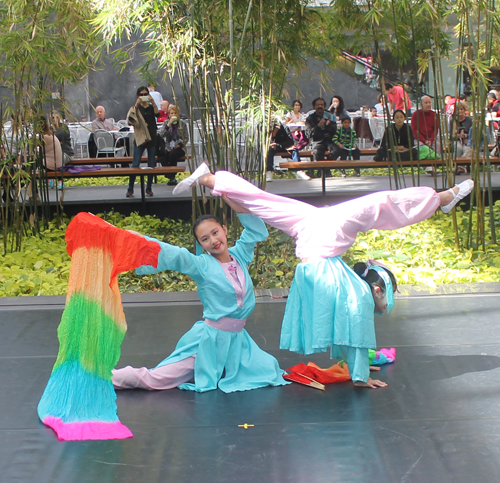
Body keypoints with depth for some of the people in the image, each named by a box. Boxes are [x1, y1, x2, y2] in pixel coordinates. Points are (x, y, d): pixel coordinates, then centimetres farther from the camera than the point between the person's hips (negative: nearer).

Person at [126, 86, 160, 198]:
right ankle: (130, 189, -2)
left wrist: (153, 102, -22)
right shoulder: (135, 108, 4)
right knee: (135, 164, -7)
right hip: (139, 138, -2)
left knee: (152, 165, 3)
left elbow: (157, 114, -12)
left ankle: (149, 188, 13)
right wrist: (136, 105, -23)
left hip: (152, 138, 2)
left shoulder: (151, 107, 10)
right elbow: (130, 118, -15)